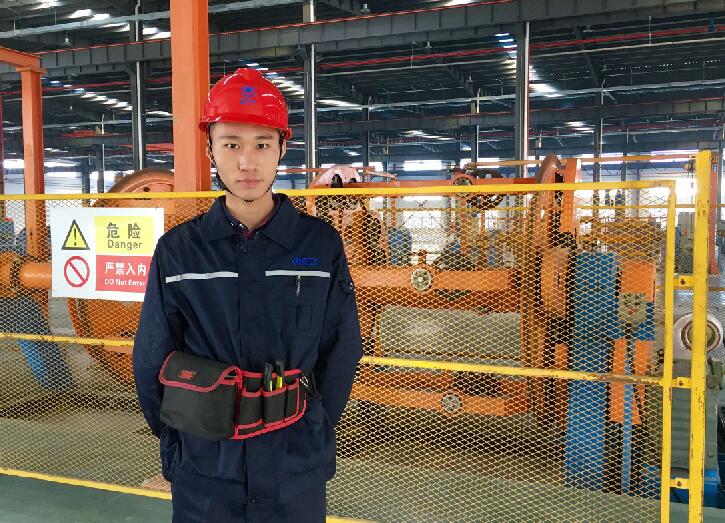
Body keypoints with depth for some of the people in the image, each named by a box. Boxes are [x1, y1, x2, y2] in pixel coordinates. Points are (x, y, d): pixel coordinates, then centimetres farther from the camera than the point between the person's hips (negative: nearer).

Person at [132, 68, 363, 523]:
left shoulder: (322, 245, -6)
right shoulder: (177, 250, -5)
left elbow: (340, 356, 0)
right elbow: (152, 363, 2)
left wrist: (310, 440, 0)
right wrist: (179, 448, 2)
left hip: (297, 478, 0)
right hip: (203, 477, 1)